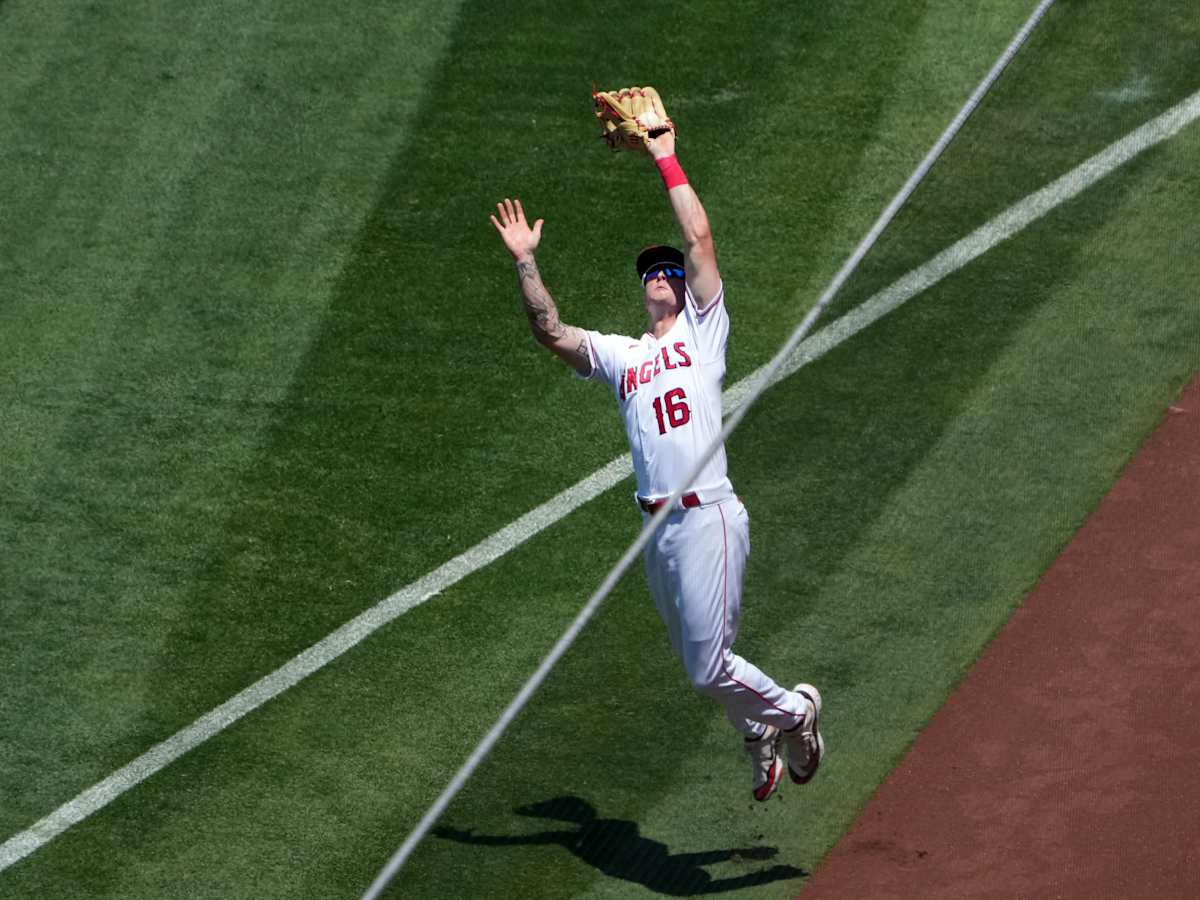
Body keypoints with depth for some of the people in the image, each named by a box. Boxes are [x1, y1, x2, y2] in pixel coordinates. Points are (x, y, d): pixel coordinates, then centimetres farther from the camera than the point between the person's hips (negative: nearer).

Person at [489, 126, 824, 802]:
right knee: (700, 665, 13)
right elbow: (551, 332, 8)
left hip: (709, 517, -6)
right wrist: (526, 261, 0)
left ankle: (793, 712, 17)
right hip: (658, 527, 6)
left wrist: (668, 163, 2)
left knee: (709, 667, -7)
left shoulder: (703, 328, 8)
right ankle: (761, 734, 35)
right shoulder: (620, 355, 19)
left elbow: (700, 240, -1)